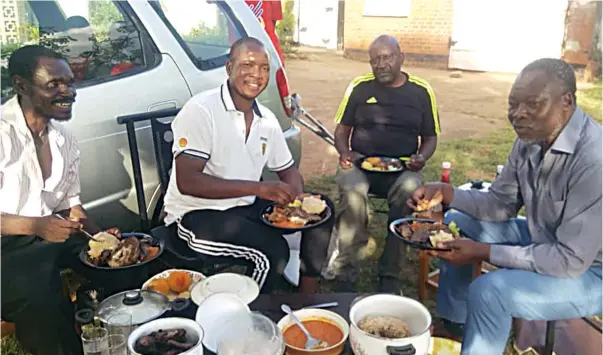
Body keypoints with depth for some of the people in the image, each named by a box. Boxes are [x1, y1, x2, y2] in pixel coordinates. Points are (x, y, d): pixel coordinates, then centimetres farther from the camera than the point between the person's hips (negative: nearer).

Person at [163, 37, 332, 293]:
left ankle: (306, 300, 12)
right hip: (197, 214, -7)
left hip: (247, 206, 8)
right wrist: (257, 188, -31)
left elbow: (287, 169, 16)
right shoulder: (201, 111, -17)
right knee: (273, 250, -28)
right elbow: (186, 181, -26)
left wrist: (297, 197, -9)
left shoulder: (267, 120, 6)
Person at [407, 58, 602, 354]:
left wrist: (484, 252, -29)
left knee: (489, 291, -29)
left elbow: (571, 260, -30)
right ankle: (455, 329, 17)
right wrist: (448, 193, -13)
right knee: (456, 224, 5)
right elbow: (502, 203, 4)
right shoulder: (530, 138, -6)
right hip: (543, 239, 9)